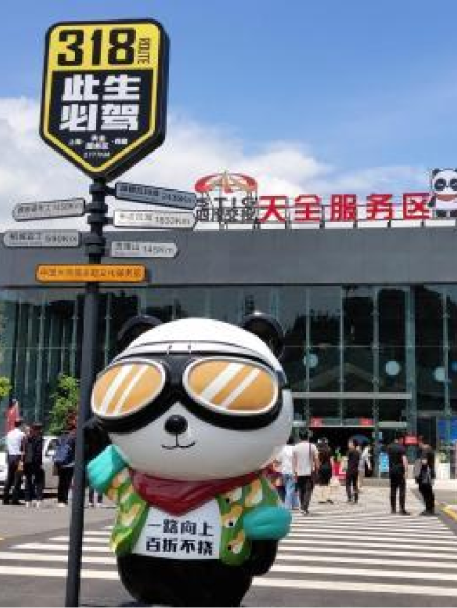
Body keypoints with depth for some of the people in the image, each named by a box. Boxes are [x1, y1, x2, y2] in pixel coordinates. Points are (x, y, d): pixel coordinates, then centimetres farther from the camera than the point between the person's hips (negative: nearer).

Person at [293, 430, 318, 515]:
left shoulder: (296, 447, 1)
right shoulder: (312, 446, -6)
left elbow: (294, 461, 3)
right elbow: (316, 459, -5)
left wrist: (295, 471, 9)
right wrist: (316, 469, 7)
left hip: (299, 472, 3)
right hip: (310, 471, -3)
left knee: (301, 490, 15)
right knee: (308, 490, -2)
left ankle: (302, 507, 22)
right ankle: (305, 508, -13)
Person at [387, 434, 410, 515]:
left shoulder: (389, 447, 8)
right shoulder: (401, 448, -11)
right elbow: (404, 459, -18)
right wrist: (405, 471, -19)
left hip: (391, 470, 6)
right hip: (400, 470, -6)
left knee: (393, 490, 10)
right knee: (402, 490, -3)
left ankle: (393, 509, 12)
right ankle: (402, 509, -7)